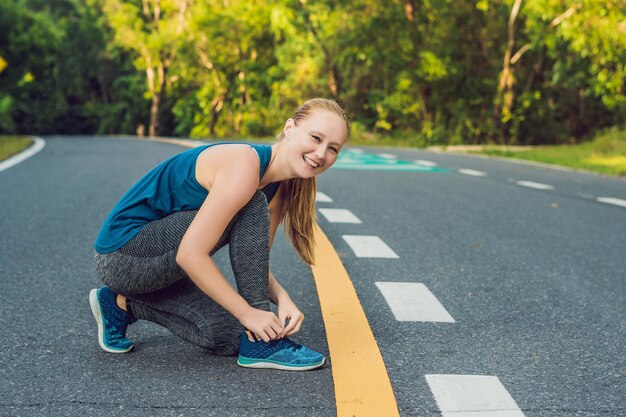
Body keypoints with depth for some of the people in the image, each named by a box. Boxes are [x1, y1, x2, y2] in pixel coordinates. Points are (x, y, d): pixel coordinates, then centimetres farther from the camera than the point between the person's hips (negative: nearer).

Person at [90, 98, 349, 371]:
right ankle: (260, 343, -17)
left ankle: (124, 304, 18)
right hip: (123, 253, -9)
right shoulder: (244, 166, -26)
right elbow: (190, 255, -29)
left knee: (226, 338, 4)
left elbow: (254, 263, 5)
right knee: (250, 207, -23)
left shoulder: (279, 189, 2)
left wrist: (281, 297, -15)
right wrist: (248, 312, -25)